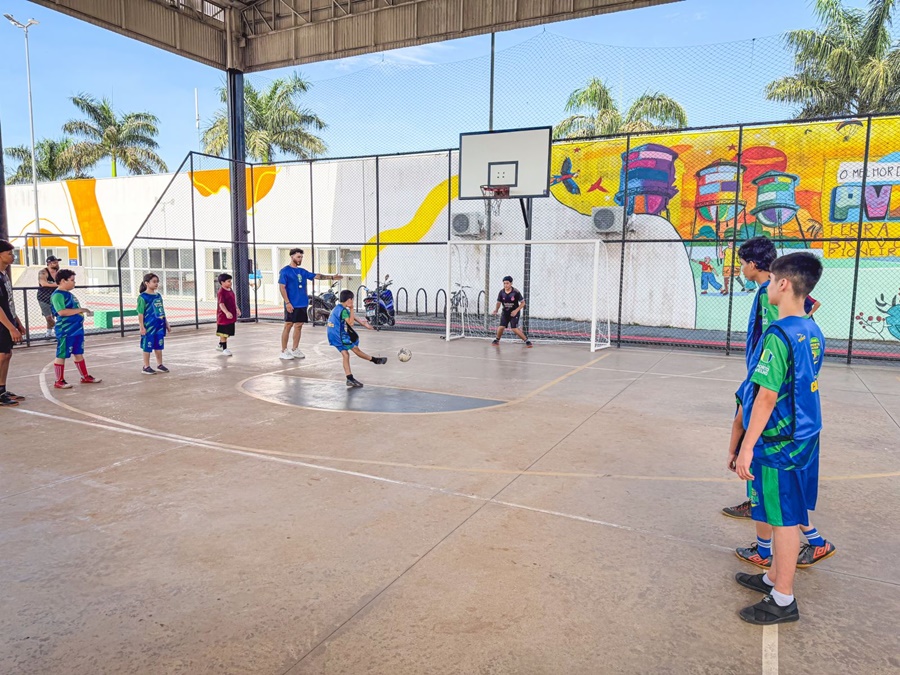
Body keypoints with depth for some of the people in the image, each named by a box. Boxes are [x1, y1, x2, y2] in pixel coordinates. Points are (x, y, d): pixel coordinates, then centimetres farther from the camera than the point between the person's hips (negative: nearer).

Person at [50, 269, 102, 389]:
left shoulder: (69, 294, 15)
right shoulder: (57, 295, -14)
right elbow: (62, 312, -26)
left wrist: (84, 311, 16)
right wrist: (80, 310, -22)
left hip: (77, 330, 9)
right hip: (65, 331, -9)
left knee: (79, 354, 15)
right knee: (61, 355, 0)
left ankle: (85, 377, 23)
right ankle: (59, 381, 8)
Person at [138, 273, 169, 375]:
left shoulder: (158, 296, 10)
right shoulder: (143, 297, -10)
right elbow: (140, 313, -12)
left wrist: (166, 323, 18)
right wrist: (142, 327, -15)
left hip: (159, 325, 6)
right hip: (149, 326, -6)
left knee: (159, 346, 13)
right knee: (147, 347, 3)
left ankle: (159, 365, 24)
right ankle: (146, 367, 13)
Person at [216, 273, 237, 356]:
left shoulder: (230, 290, 9)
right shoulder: (221, 292, -19)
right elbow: (221, 304, -28)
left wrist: (236, 308, 24)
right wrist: (227, 312, -39)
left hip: (231, 316, 9)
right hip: (224, 316, -9)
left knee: (227, 333, 18)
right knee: (224, 333, 0)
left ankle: (220, 345, 35)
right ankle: (224, 349, 8)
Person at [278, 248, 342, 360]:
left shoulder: (302, 271, 14)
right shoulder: (285, 271, -5)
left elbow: (316, 276, 15)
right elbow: (282, 287, -10)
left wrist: (332, 277, 9)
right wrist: (287, 302, -17)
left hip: (302, 304, 7)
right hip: (291, 304, -7)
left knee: (299, 325, 9)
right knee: (288, 326, -4)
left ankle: (295, 350, 19)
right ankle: (283, 352, 2)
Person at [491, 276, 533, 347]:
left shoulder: (516, 292, -17)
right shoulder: (501, 292, -8)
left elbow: (523, 303, -9)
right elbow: (499, 303, 5)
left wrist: (516, 310, -20)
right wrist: (496, 310, -14)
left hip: (514, 312, -3)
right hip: (505, 312, 3)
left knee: (514, 328, -16)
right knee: (501, 327, -10)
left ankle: (527, 341, -4)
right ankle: (497, 340, 17)